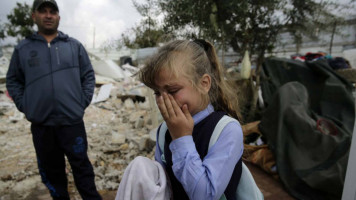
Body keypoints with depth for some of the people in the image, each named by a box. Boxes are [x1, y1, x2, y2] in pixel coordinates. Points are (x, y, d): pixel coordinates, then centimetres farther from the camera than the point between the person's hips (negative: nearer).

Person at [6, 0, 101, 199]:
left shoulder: (74, 45, 5)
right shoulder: (23, 49, 7)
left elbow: (89, 76, 6)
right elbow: (13, 80, 12)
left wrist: (83, 102, -3)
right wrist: (24, 105, 1)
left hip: (72, 121, -2)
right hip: (40, 124, 2)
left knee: (82, 166, 7)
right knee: (51, 170, 15)